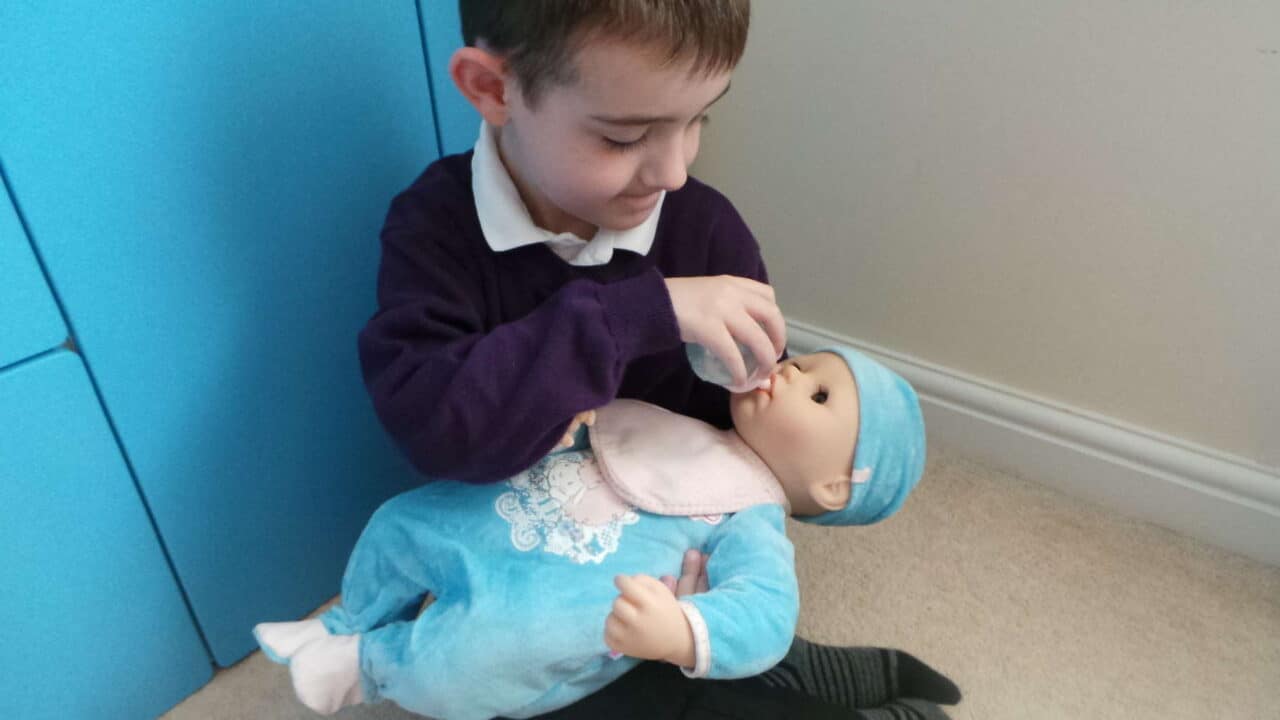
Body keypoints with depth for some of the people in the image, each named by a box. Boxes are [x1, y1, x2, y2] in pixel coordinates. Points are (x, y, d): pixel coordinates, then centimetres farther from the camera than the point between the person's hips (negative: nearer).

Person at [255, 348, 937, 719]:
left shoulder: (751, 519, -11)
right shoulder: (673, 421, 9)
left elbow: (764, 613, -28)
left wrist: (680, 633, -47)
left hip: (534, 604, -8)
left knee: (447, 660, -28)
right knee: (396, 522, 16)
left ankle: (370, 664, 9)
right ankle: (346, 625, 44)